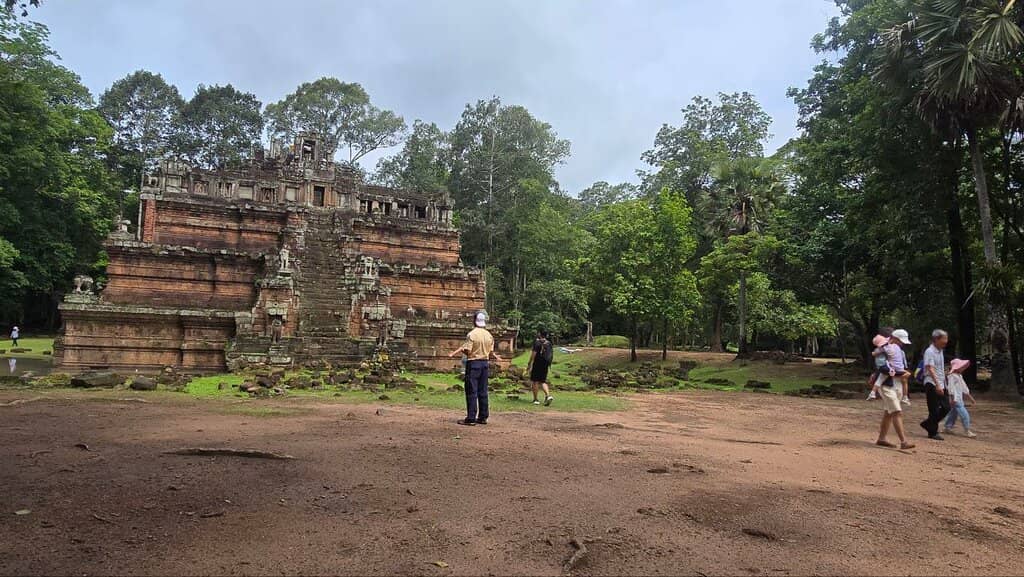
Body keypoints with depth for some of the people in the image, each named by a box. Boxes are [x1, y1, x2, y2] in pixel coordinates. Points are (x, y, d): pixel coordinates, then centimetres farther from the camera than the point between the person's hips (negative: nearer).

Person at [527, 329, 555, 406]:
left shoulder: (537, 342, -11)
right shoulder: (549, 343, 9)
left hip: (537, 364, -6)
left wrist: (529, 364, -10)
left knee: (535, 381, 4)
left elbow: (533, 354, -14)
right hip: (545, 365, 6)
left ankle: (535, 399, 5)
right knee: (543, 381, 13)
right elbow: (551, 354, 13)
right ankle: (548, 395, -7)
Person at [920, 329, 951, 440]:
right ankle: (933, 432, 11)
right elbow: (930, 369, -22)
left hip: (941, 385, 8)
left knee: (946, 408, 8)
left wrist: (943, 384, 17)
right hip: (932, 385, -8)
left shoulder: (940, 352, 14)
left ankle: (927, 424, 22)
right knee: (934, 410, -1)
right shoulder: (930, 352, -13)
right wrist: (937, 385, -29)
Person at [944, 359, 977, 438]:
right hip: (955, 399, -10)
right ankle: (967, 430, -7)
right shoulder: (952, 376, -13)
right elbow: (951, 387, -18)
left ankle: (948, 428, 22)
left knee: (953, 414, 14)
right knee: (964, 415, -11)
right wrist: (952, 399, -22)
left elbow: (964, 387, 24)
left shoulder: (959, 376, 17)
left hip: (960, 399, 10)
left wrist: (970, 397, 27)